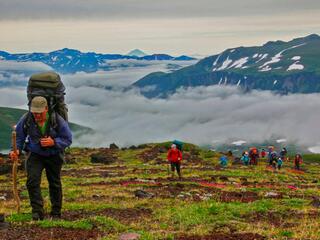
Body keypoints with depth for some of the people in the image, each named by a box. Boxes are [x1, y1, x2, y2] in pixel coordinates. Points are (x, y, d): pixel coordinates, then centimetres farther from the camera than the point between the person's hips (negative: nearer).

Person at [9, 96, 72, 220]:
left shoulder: (58, 120, -22)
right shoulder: (25, 120, -17)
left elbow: (68, 139, -14)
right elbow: (19, 137, -1)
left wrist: (53, 142, -31)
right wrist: (17, 150, -18)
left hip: (53, 155, 0)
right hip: (34, 154, 0)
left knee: (54, 183, 10)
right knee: (32, 181, -17)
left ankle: (56, 213, 25)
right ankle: (37, 212, -14)